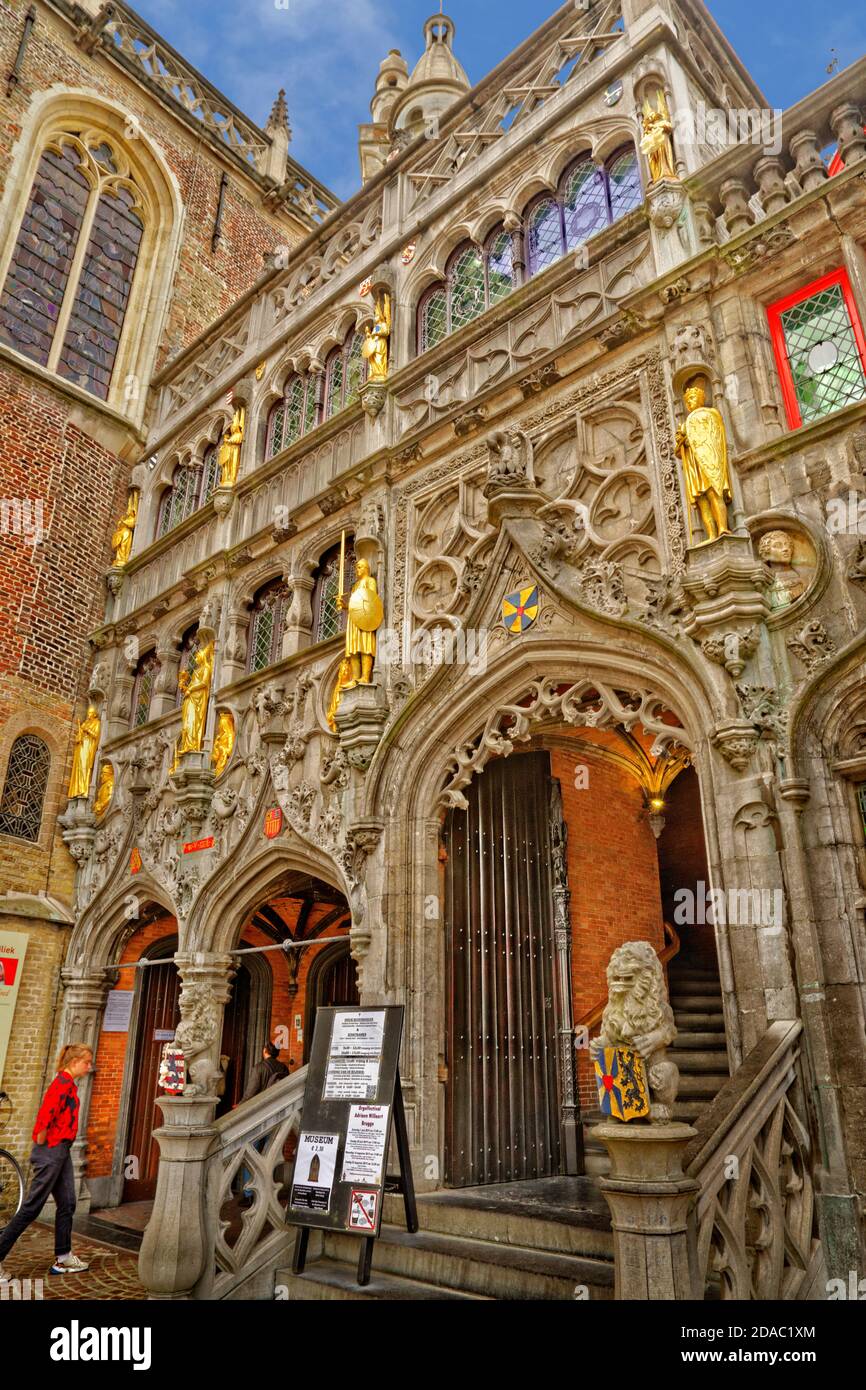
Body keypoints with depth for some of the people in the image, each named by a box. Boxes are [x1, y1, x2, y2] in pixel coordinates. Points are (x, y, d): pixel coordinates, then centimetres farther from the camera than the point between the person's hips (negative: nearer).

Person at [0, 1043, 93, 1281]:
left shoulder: (68, 1083, 13)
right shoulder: (64, 1082, -18)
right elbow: (47, 1112, -28)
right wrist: (42, 1140, -17)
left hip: (61, 1150, 10)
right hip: (51, 1150, -10)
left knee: (67, 1204, 12)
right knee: (32, 1207, -2)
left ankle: (63, 1258, 19)